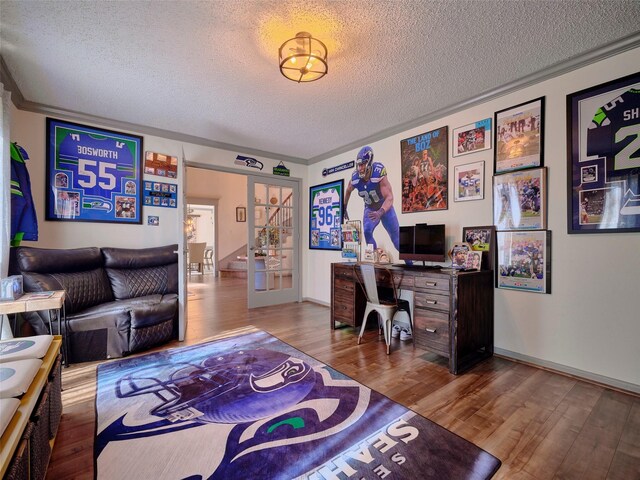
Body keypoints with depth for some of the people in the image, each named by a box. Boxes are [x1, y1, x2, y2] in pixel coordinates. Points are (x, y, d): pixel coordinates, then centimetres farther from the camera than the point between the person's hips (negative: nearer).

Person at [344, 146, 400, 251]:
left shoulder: (379, 173, -33)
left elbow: (389, 197, -37)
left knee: (396, 237, 2)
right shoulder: (355, 178, -20)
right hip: (369, 209, 3)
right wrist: (344, 208, 9)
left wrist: (380, 212, -53)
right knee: (367, 232, -18)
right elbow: (348, 191, 4)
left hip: (385, 208, -3)